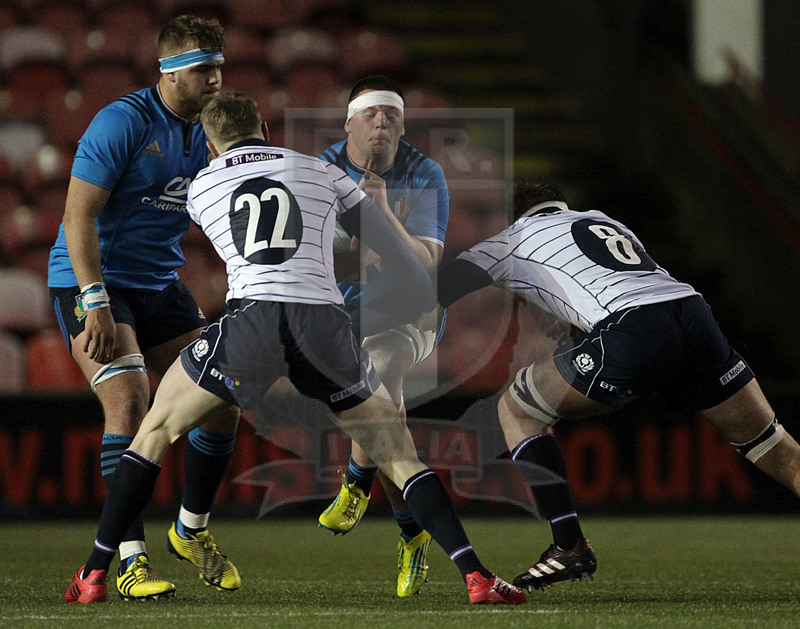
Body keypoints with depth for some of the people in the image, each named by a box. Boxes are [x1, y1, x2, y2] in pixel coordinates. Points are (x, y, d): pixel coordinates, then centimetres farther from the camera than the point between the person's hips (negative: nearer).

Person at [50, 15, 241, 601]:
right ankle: (130, 559, -18)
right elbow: (78, 216, -21)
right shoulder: (122, 122, -17)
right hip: (91, 281, -7)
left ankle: (192, 530, 21)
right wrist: (96, 303, -28)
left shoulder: (207, 134, 5)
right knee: (129, 401, -22)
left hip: (160, 287, 7)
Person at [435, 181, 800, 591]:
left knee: (516, 409, 13)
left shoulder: (517, 237, 20)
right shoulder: (606, 223, 36)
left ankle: (570, 545, 2)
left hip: (631, 334, -5)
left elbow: (439, 290, 17)